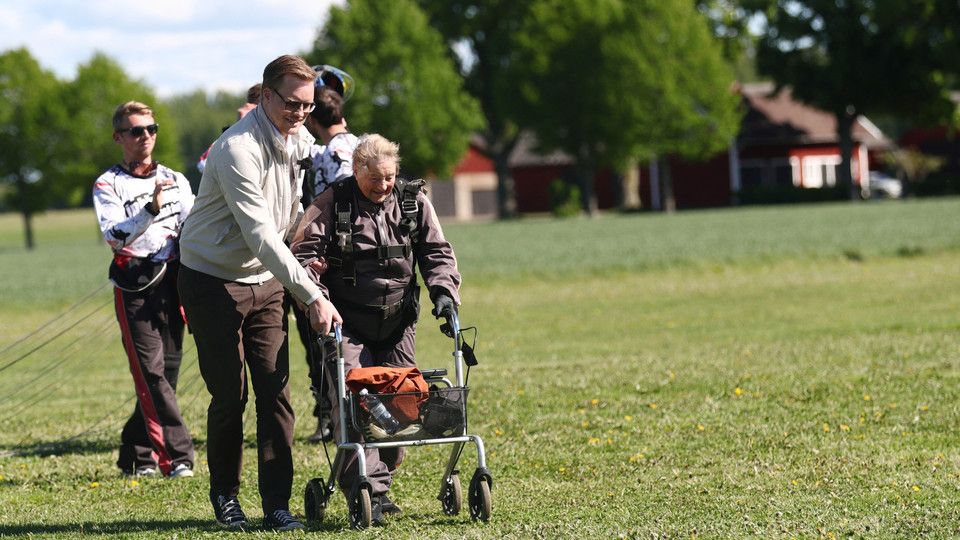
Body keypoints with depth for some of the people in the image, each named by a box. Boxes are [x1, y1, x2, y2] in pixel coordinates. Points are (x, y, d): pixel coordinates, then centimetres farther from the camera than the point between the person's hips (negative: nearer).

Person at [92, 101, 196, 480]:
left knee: (166, 371, 4)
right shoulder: (109, 185, 3)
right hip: (135, 288, -4)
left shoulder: (175, 180, 16)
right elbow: (115, 236, -13)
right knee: (151, 374, -12)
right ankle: (177, 458, -15)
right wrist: (151, 209, -27)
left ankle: (136, 455, 16)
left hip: (174, 283, 4)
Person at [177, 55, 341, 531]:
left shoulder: (300, 140, 1)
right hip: (213, 282, -6)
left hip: (265, 283, 6)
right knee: (229, 397, -2)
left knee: (276, 391, -3)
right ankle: (224, 493, 18)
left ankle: (277, 504, 0)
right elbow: (261, 236, -31)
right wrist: (312, 296, -34)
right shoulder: (238, 149, -25)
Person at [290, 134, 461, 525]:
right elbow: (304, 253, -5)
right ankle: (368, 492, -18)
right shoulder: (331, 204, -3)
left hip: (397, 324, 4)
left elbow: (437, 252, 8)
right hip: (347, 325, -4)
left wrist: (444, 291, -9)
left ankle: (381, 481, 18)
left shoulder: (414, 202, 6)